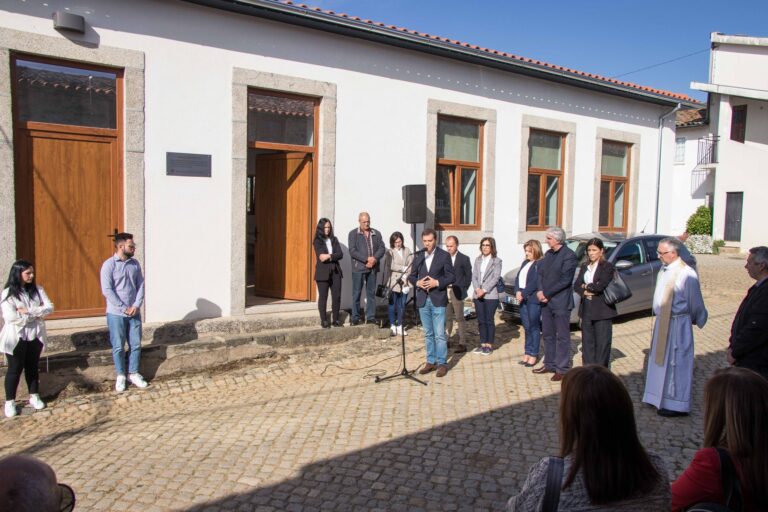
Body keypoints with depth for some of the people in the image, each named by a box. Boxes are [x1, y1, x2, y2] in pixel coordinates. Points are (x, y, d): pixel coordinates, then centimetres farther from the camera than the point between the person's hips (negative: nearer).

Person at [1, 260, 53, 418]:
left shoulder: (37, 290, 2)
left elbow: (49, 308, -7)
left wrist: (28, 311, -19)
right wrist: (37, 314, -14)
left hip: (35, 336, 4)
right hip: (16, 338, -4)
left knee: (32, 367, 15)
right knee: (15, 369, 5)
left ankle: (34, 396, 28)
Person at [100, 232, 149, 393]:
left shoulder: (135, 264, 5)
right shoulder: (109, 265, -11)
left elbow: (140, 285, 6)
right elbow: (107, 290, -15)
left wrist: (136, 305, -8)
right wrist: (124, 308, -15)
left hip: (134, 312, 4)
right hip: (116, 313, -4)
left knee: (136, 344, 8)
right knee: (118, 346, 5)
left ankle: (133, 373, 22)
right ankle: (120, 375, 20)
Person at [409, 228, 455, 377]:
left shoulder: (444, 256, -3)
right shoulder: (418, 256, 8)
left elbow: (451, 277, -4)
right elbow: (411, 276, 11)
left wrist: (437, 282, -17)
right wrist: (417, 282, -9)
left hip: (438, 300, -4)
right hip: (423, 300, 4)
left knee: (440, 334, -3)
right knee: (428, 334, 11)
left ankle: (442, 363, 6)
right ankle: (431, 362, 20)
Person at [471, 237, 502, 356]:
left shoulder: (496, 261, -1)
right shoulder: (477, 260, 13)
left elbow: (495, 278, -8)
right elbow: (474, 276, 7)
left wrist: (484, 290, -15)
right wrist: (477, 289, -10)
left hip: (491, 295, -4)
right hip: (478, 295, 4)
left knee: (489, 320, 0)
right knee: (481, 321, 8)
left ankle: (489, 345, 9)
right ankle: (483, 344, 17)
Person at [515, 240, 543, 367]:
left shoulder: (540, 264, -9)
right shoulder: (525, 263, 17)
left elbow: (535, 282, -16)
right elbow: (518, 278, 12)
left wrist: (523, 294, -15)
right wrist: (517, 292, -4)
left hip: (533, 299, -7)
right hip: (523, 299, 7)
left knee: (534, 327, 0)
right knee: (527, 327, 12)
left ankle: (534, 355, 6)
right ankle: (527, 353, 19)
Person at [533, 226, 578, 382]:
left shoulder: (569, 255, -12)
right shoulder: (548, 254, 11)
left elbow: (565, 280, -17)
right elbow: (540, 273, 11)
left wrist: (547, 293, -14)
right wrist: (540, 291, -6)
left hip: (560, 302, -7)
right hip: (546, 300, 7)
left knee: (562, 337, 1)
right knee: (547, 334, 14)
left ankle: (562, 369, 8)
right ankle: (549, 364, 25)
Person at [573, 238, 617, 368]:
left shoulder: (607, 266, -5)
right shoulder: (585, 266, 13)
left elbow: (601, 285, -17)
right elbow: (576, 285, 7)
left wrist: (587, 286, -3)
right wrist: (584, 292, -11)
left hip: (602, 310, -6)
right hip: (586, 309, 6)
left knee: (602, 342, 0)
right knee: (587, 341, 10)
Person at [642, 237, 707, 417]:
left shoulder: (687, 274, -19)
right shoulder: (664, 270, 4)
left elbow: (696, 303, -8)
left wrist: (697, 320, 5)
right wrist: (659, 316, 14)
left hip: (677, 324, -8)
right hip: (662, 322, 8)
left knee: (676, 363, 1)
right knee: (661, 360, 17)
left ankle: (677, 405, 12)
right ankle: (660, 397, 31)